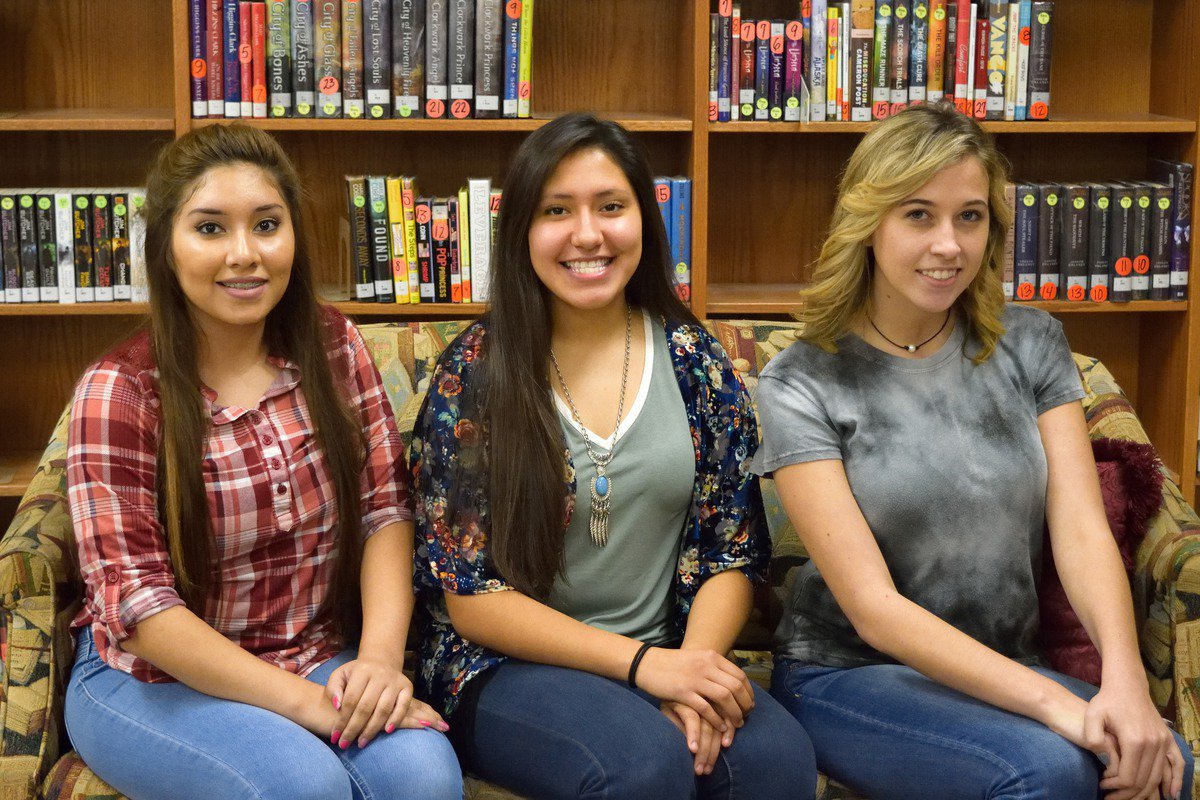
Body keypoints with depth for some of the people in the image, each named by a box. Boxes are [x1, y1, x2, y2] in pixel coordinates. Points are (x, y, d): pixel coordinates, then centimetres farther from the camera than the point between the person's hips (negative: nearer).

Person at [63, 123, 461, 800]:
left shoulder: (335, 347, 2)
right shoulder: (119, 393, -10)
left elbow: (386, 507, 0)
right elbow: (136, 599, -15)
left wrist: (381, 655, -19)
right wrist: (305, 702, -22)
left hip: (324, 660, 3)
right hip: (155, 680, -3)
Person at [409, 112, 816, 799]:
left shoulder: (694, 360, 4)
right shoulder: (473, 375, -4)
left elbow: (732, 552, 5)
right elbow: (469, 595, -7)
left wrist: (693, 664, -15)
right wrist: (641, 661, -16)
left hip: (667, 657, 3)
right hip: (508, 668, -2)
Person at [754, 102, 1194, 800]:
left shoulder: (1030, 344, 4)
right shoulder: (802, 386, -9)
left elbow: (1083, 530, -6)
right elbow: (873, 608, -15)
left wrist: (1125, 678, -25)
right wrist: (1050, 701, -26)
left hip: (1005, 668, 4)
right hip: (848, 676, -3)